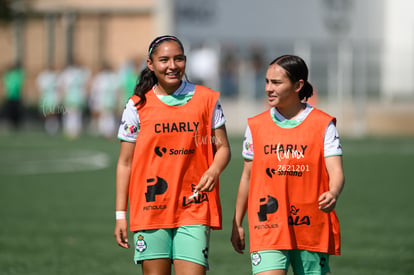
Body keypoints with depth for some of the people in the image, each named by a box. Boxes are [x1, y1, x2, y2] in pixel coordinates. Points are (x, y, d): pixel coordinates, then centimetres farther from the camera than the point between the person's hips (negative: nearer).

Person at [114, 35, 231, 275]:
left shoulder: (206, 99, 4)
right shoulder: (138, 105, 4)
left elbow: (222, 147, 8)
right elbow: (125, 162, 7)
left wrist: (214, 171, -15)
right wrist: (120, 214, 3)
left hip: (194, 209, 0)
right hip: (150, 208, 0)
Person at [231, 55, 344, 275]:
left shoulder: (323, 124, 0)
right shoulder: (256, 126, 7)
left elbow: (336, 172, -8)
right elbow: (247, 176, 15)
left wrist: (333, 194, -31)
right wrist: (237, 224, 16)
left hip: (311, 230, -1)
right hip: (268, 230, 1)